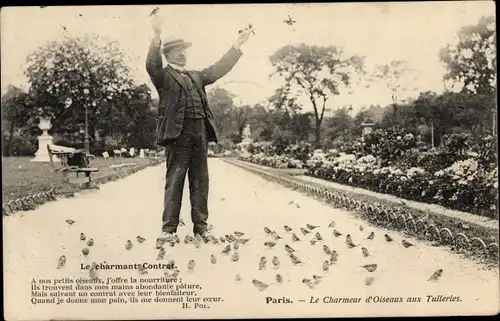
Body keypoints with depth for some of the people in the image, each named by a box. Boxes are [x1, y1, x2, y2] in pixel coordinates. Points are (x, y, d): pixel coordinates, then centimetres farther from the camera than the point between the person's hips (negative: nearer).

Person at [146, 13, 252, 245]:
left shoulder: (195, 76, 25)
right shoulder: (164, 76, 4)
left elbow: (218, 69, 25)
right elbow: (151, 65, -16)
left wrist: (237, 46, 19)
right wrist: (156, 37, -31)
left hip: (200, 134, 6)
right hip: (178, 133, -6)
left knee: (200, 181, 5)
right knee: (174, 180, -6)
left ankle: (200, 226, 9)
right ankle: (168, 228, -4)